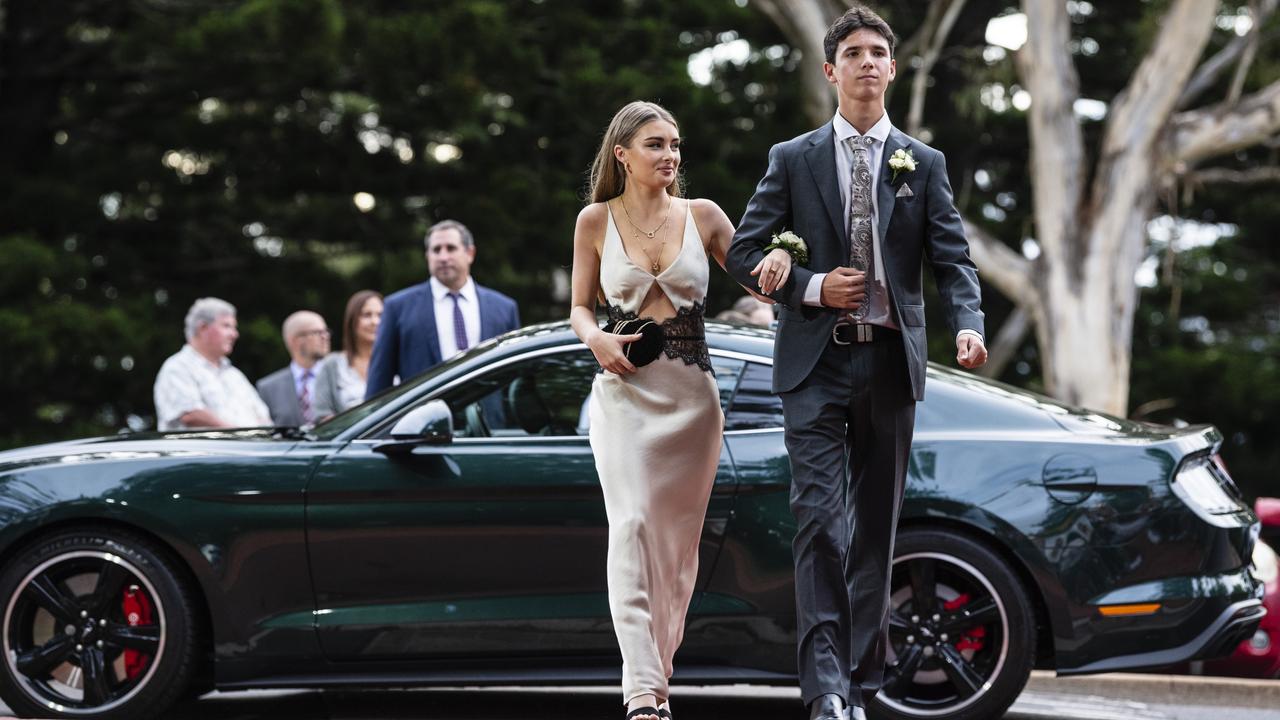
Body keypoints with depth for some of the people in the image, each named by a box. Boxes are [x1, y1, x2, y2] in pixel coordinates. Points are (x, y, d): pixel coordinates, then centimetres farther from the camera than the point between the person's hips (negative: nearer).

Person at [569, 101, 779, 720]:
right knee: (632, 528, -16)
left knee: (678, 538, 6)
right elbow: (580, 306, 13)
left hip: (693, 395, 2)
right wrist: (596, 339, -9)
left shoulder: (703, 217, 7)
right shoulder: (596, 220, 5)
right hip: (624, 391, -2)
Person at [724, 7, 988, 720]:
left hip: (890, 362, 2)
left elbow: (953, 259, 1)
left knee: (877, 526, 7)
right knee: (820, 517, -13)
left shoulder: (924, 164, 9)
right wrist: (812, 287, -9)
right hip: (817, 363, -2)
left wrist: (969, 325, -17)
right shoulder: (793, 160, 6)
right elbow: (745, 252, 6)